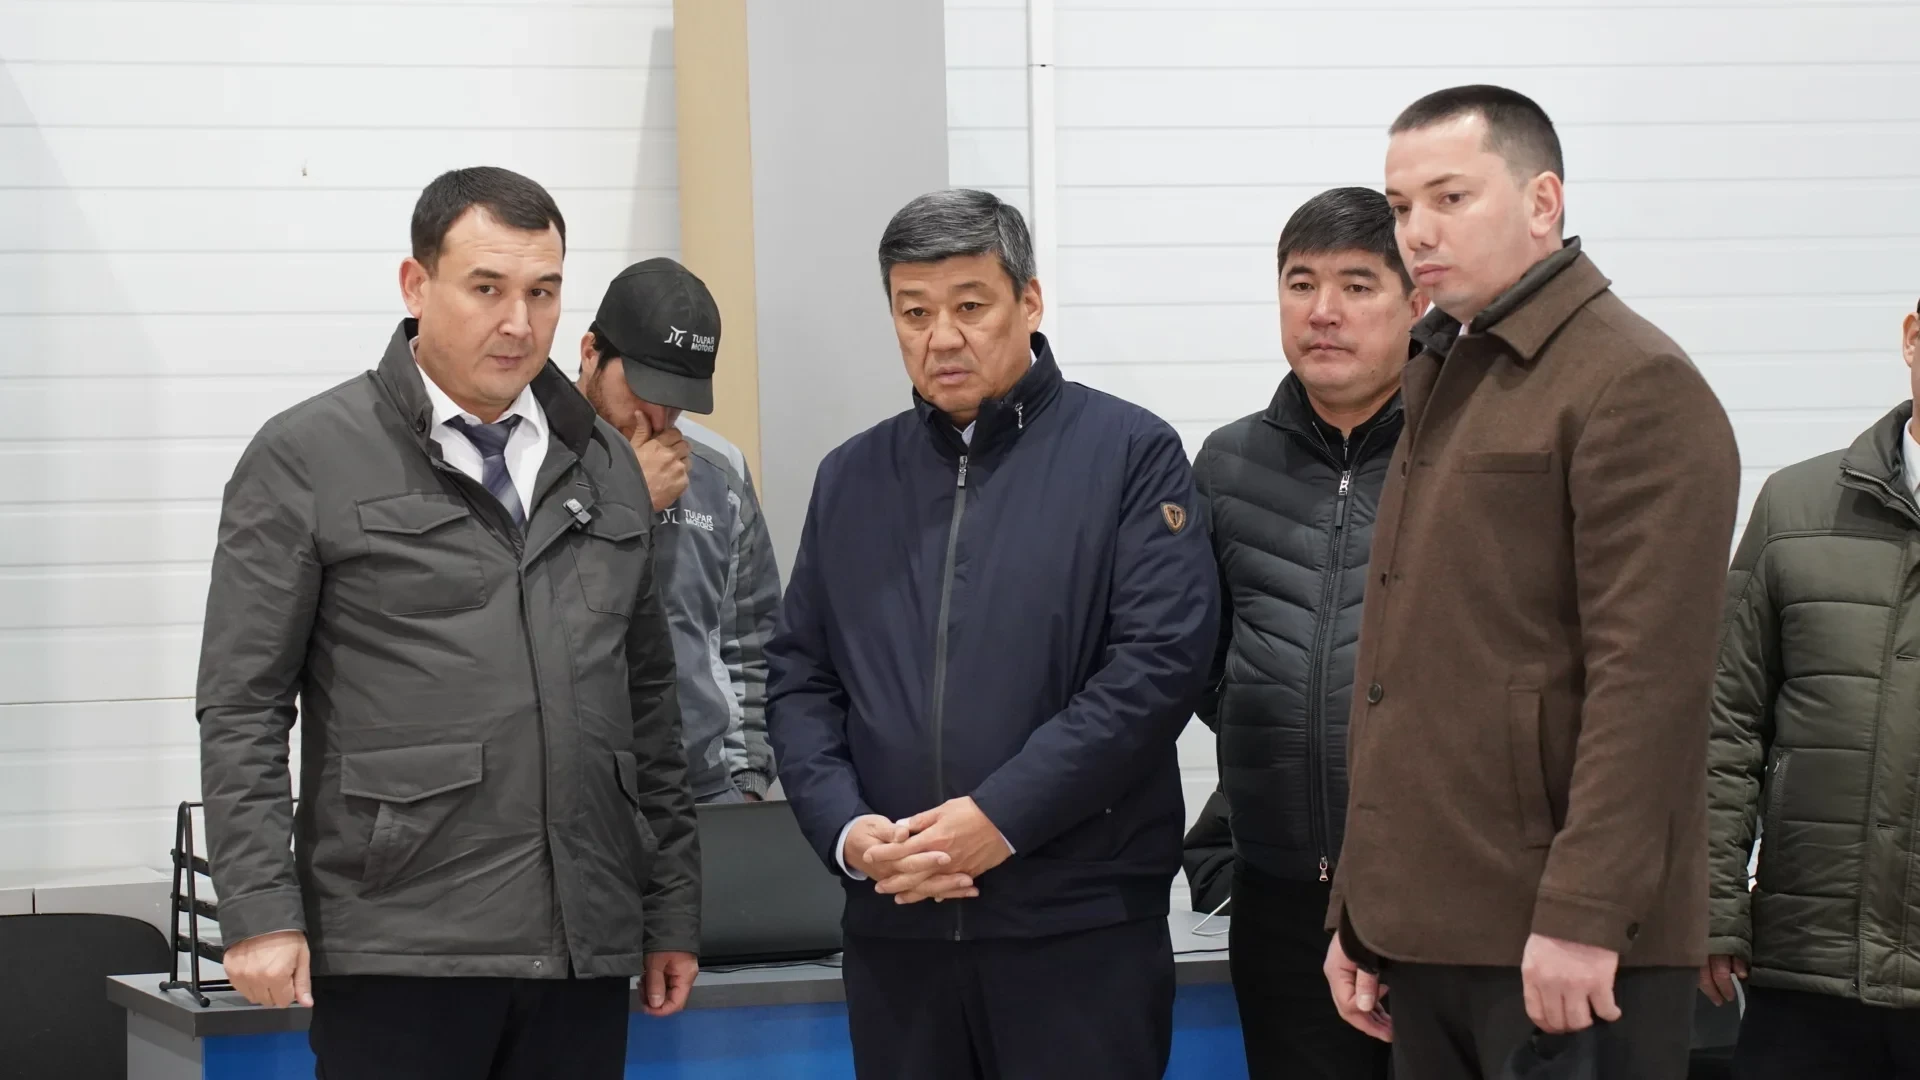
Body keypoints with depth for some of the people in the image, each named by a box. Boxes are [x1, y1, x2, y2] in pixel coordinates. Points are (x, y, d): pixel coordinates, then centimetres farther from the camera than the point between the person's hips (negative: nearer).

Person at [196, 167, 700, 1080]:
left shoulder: (605, 467, 16)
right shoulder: (307, 459, 1)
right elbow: (241, 706, -2)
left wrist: (672, 906, 15)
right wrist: (260, 911, -10)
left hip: (583, 953, 5)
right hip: (399, 952, -4)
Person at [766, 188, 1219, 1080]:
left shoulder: (1130, 453, 1)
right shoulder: (851, 478, 14)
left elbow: (1159, 661, -9)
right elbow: (799, 679, 13)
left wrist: (1002, 816, -14)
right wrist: (845, 828, -6)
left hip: (1083, 927, -4)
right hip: (893, 927, 4)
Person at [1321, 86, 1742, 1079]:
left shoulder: (1634, 384, -8)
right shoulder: (1444, 385, 20)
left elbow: (1647, 679, -17)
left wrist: (1582, 915, -22)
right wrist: (1358, 913, 18)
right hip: (1430, 937, 8)